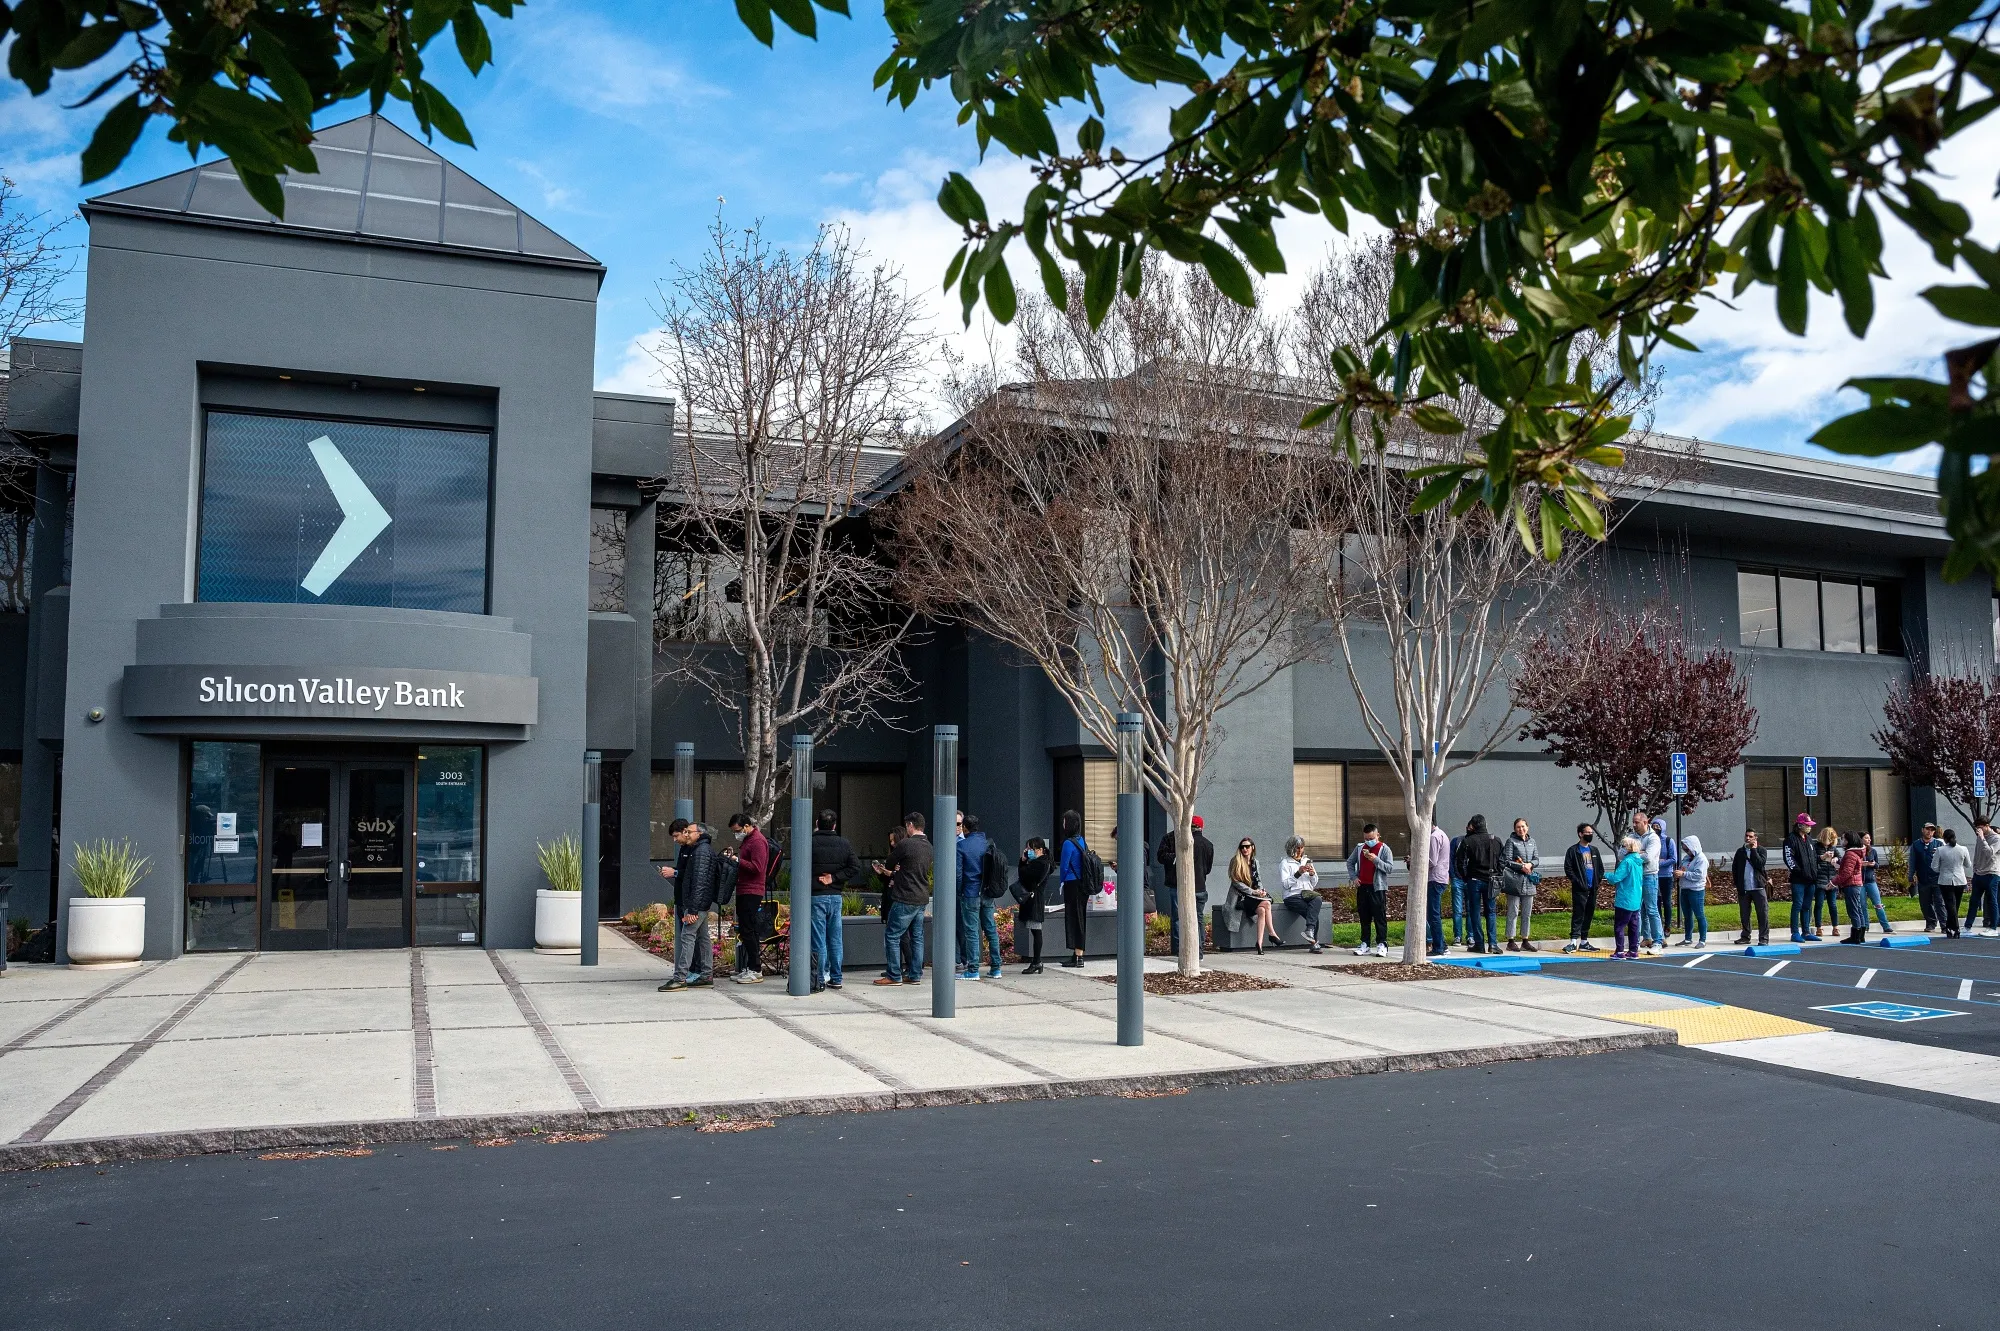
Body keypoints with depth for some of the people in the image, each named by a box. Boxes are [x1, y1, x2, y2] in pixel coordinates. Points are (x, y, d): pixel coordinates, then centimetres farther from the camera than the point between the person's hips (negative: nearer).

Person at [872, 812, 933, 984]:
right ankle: (914, 974, 14)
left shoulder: (905, 844, -13)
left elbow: (889, 864, 0)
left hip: (905, 899, -8)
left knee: (892, 936, -1)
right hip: (922, 899, 8)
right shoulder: (929, 847, 11)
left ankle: (894, 976, -1)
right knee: (917, 937, 12)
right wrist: (891, 873, 23)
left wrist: (887, 871, 23)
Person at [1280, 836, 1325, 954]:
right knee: (1314, 913, -29)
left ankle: (1310, 930, -42)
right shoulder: (1285, 863, 6)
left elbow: (1314, 884, 21)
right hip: (1292, 897, -4)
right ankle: (1314, 943, -27)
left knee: (1318, 899, -33)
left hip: (1308, 895, 4)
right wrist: (1298, 873, -14)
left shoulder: (1307, 861, 22)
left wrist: (1312, 874, 0)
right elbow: (1285, 884, -5)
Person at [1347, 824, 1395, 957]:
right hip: (1362, 887, 5)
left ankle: (1382, 944, 1)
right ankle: (1365, 944, 14)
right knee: (1364, 917, 9)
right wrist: (1353, 877, 8)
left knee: (1379, 917, -2)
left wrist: (1376, 860, -21)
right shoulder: (1359, 847, 9)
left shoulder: (1384, 849, -4)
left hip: (1378, 888, -5)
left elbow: (1391, 868, -11)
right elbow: (1350, 862, 21)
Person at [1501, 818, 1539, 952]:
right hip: (1514, 880, -5)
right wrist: (1521, 867, -15)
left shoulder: (1532, 841, 14)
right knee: (1513, 912, -4)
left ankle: (1525, 941, 15)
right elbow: (1507, 861, -7)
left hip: (1529, 881, 5)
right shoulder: (1511, 841, -2)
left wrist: (1530, 864, -8)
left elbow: (1537, 859, 12)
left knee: (1527, 913, 9)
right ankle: (1511, 941, 0)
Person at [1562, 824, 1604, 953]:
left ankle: (1584, 942, 15)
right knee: (1578, 915, -10)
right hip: (1580, 890, -6)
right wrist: (1578, 882, -15)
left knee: (1589, 915, 8)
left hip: (1593, 889, 6)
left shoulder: (1595, 850, 15)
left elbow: (1601, 868, 19)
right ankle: (1573, 941, -11)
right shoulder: (1573, 851, -3)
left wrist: (1598, 881, 3)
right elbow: (1568, 869, -8)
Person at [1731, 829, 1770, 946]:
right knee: (1744, 914, 10)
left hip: (1758, 887, -4)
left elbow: (1760, 864, -14)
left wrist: (1754, 849, -10)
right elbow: (1734, 867, 14)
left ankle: (1763, 938, -3)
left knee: (1763, 913, -6)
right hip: (1743, 888, 4)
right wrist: (1737, 883, 5)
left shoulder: (1760, 850, 2)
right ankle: (1745, 936, 19)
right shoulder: (1740, 851, 12)